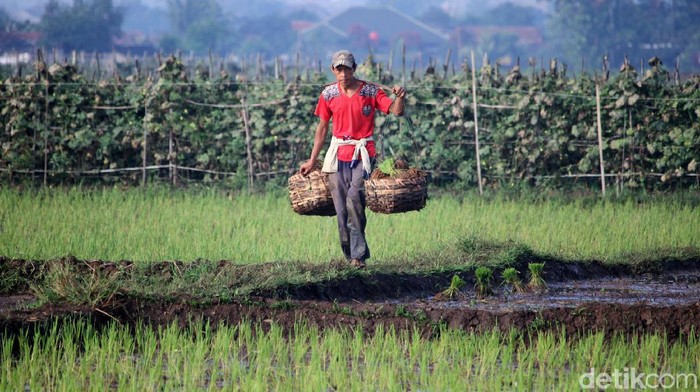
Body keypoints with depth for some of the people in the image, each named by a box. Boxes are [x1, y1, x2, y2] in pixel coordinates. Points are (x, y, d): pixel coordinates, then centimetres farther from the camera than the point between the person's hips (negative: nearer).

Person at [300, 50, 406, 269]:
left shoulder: (371, 92, -2)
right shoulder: (329, 94, 7)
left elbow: (396, 111, -9)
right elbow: (322, 127, 15)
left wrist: (399, 98, -33)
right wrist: (312, 161, 17)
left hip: (363, 154, -4)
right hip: (338, 155, 4)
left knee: (354, 197, -25)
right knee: (342, 210, 0)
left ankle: (358, 254, -22)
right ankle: (351, 256, 11)